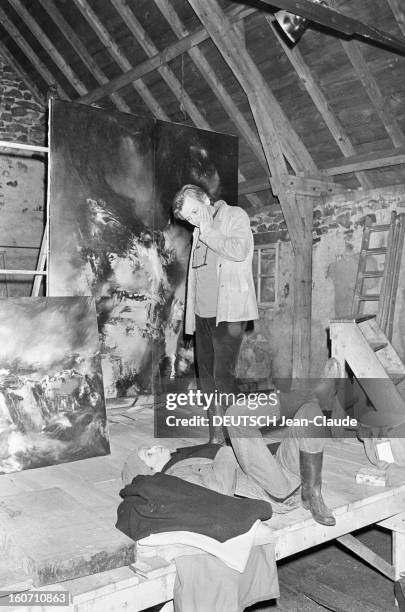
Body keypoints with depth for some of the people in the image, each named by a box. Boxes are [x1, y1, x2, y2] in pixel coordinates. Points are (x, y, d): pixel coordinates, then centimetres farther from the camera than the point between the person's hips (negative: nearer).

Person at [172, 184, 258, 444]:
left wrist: (208, 231, -8)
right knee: (207, 377, 7)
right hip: (202, 314, 7)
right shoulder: (199, 232, 19)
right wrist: (191, 315, 14)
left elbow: (239, 252, -18)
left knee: (223, 377, -11)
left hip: (228, 314, -7)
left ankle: (232, 439, -5)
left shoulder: (235, 216, 1)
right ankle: (215, 437, 17)